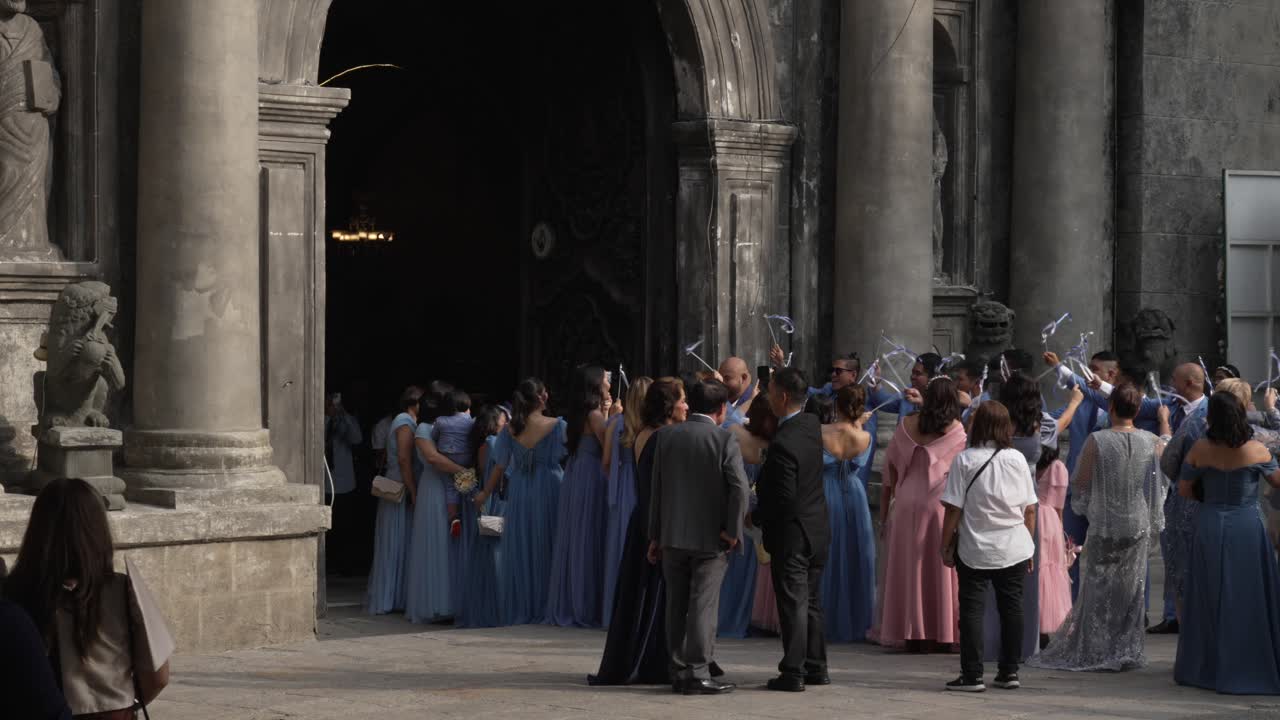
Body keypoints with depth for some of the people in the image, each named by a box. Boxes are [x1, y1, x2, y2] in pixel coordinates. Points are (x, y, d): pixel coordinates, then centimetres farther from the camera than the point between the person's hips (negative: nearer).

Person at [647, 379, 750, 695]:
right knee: (703, 606, -2)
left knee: (677, 606, 10)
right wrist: (732, 530, -6)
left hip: (672, 536, 4)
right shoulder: (724, 440, -9)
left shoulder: (665, 436, 4)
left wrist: (655, 535, 12)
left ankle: (679, 671, 13)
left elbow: (656, 487, 7)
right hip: (709, 538, -4)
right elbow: (739, 488, -16)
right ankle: (698, 673, -4)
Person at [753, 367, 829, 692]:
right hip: (818, 529, 8)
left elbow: (783, 498, -23)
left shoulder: (783, 444, -24)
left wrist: (755, 517, -6)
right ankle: (816, 668, 22)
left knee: (793, 604, -3)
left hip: (791, 534, -8)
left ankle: (793, 672, 0)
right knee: (812, 602, 16)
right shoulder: (812, 425, 0)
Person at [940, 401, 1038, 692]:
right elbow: (1030, 509, 5)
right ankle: (1009, 671, 15)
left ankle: (973, 675, -2)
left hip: (975, 550, -3)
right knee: (1011, 608, 11)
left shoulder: (965, 460, -9)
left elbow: (953, 509, -9)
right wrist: (1030, 545, 15)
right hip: (1015, 548, 3)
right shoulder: (1017, 459, 1)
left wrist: (946, 546, 0)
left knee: (972, 610, 1)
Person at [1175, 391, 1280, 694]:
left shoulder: (1201, 449, -6)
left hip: (1209, 527, 2)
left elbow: (1184, 490, 2)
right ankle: (1248, 667, 7)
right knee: (1247, 601, 5)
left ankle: (1205, 668, 18)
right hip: (1246, 529, -2)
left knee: (1209, 599, 12)